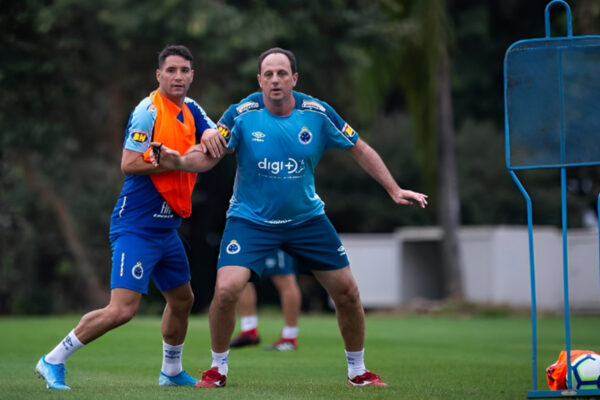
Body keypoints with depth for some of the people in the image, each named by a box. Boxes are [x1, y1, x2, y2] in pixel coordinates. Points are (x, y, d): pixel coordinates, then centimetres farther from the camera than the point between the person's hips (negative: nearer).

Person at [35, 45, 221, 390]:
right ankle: (53, 362, -6)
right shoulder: (149, 111, -14)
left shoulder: (191, 111, 10)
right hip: (136, 227, -9)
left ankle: (172, 371, 41)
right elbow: (128, 165, -20)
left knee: (182, 300, 21)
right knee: (122, 309, -17)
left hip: (166, 228, 9)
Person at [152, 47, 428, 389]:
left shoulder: (318, 113, -11)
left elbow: (360, 149, 0)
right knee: (226, 289, -21)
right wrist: (179, 161, -33)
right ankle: (218, 368, 4)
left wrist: (395, 190, -3)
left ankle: (358, 371, 24)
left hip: (307, 217, 2)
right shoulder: (242, 114, -15)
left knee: (347, 292, 2)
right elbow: (210, 155, -12)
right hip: (250, 218, -2)